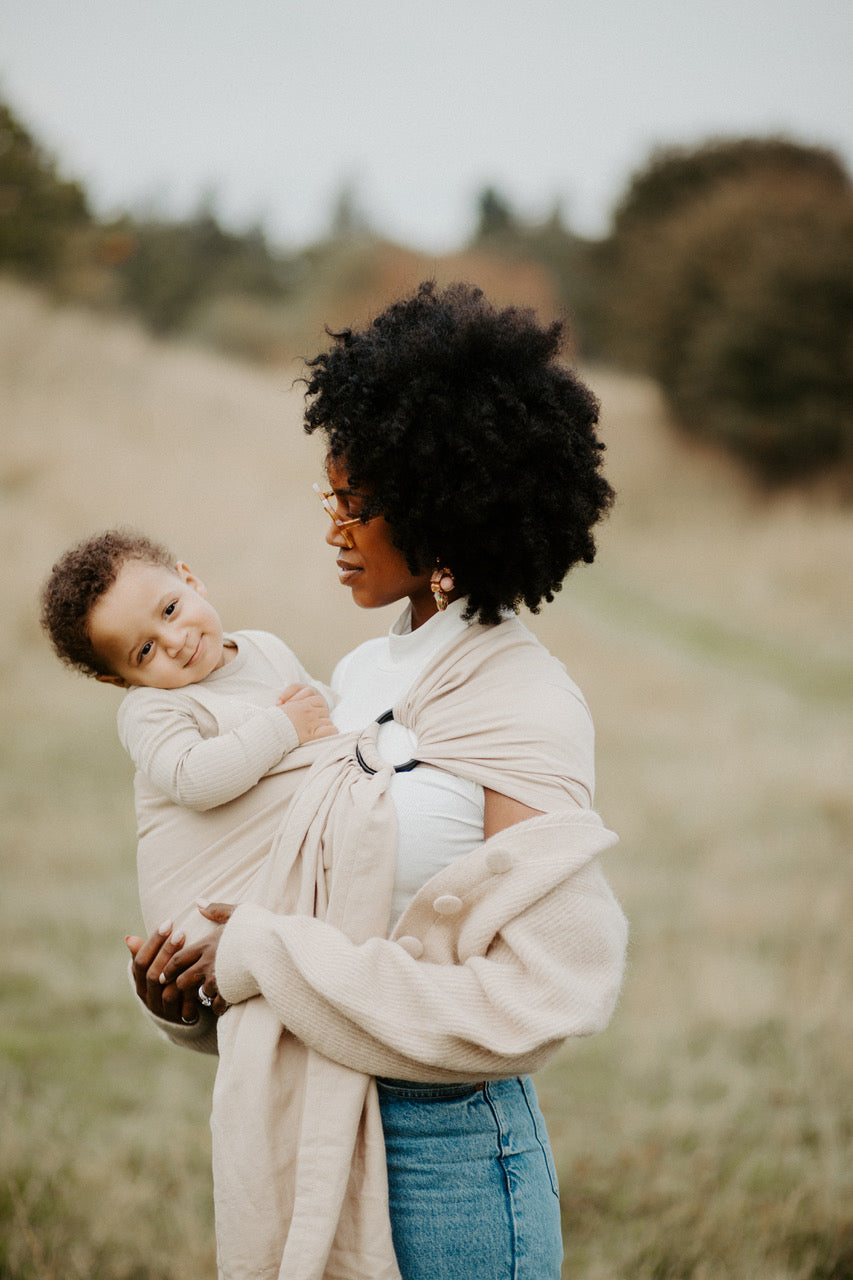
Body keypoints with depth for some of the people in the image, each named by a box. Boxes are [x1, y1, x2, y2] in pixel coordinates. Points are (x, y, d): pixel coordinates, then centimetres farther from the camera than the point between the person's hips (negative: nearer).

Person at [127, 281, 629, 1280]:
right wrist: (196, 971, 0)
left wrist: (270, 957, -17)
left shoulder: (524, 710, -14)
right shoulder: (370, 678, 9)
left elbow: (535, 1000, -22)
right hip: (318, 1151, 7)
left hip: (448, 1157, -7)